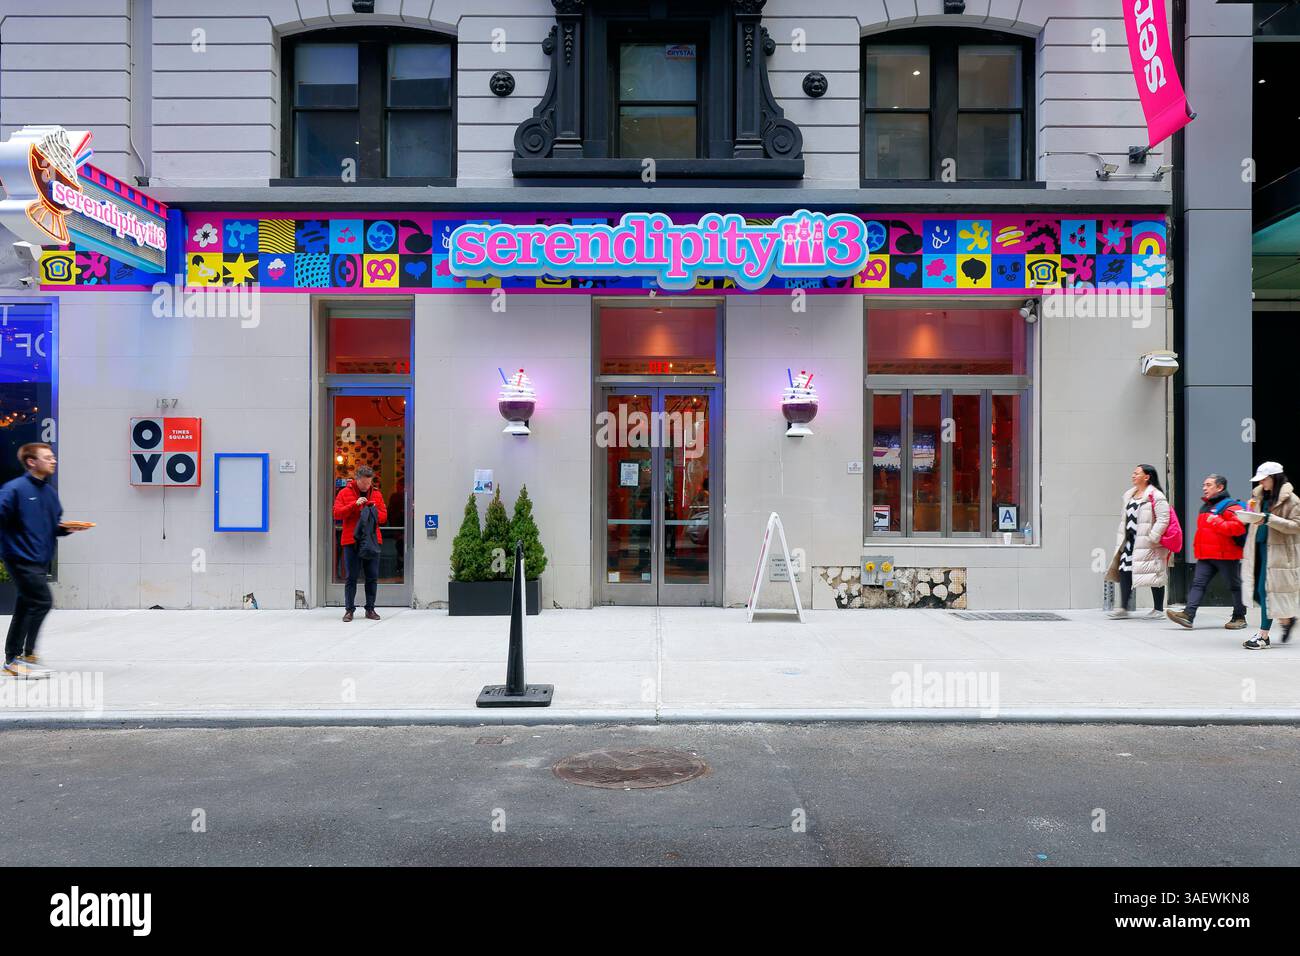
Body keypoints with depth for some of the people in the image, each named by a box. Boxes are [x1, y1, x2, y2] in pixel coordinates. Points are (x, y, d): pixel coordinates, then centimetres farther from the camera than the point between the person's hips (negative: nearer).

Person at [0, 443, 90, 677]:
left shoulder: (50, 492, 11)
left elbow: (55, 526, 17)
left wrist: (66, 528, -2)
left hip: (40, 560, 8)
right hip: (21, 558, -8)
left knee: (26, 607, 13)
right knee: (42, 601, -14)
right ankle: (28, 655, -4)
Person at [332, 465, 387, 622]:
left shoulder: (376, 494, 11)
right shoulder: (344, 493, 3)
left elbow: (384, 516, 11)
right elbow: (337, 514, -7)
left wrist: (374, 510, -9)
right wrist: (355, 504, -16)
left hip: (372, 541, 3)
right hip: (351, 541, -2)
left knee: (372, 577, 4)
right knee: (351, 577, 0)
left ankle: (370, 609, 13)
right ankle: (349, 609, 8)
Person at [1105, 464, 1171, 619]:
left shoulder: (1155, 496, -11)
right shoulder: (1129, 495, 15)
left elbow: (1163, 519, -16)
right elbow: (1124, 517, 22)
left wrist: (1153, 538, -18)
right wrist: (1123, 536, 15)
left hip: (1148, 543, -8)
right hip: (1130, 541, 8)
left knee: (1155, 574, 0)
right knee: (1124, 570, 2)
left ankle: (1159, 610, 9)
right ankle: (1123, 608, 6)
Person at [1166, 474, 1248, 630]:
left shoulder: (1230, 506, -9)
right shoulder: (1205, 507, 19)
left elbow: (1239, 527, -23)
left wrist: (1217, 522, -29)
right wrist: (1197, 546, 23)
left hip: (1226, 555, -8)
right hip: (1205, 556, 8)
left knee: (1235, 586, 7)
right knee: (1198, 583, -6)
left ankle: (1239, 617, 18)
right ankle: (1188, 614, -16)